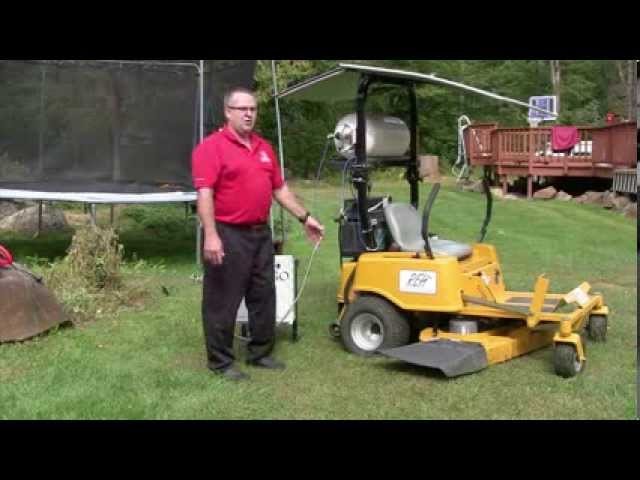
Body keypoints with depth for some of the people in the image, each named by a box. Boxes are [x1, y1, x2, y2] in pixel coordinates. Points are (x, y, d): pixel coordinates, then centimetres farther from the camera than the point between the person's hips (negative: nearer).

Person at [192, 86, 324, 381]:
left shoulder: (264, 147, 14)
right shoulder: (212, 147, -10)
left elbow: (280, 188, 19)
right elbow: (204, 194, -18)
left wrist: (304, 217, 16)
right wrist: (211, 235, -26)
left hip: (261, 233, 8)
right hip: (228, 236, -8)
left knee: (264, 296, 15)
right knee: (223, 301, 2)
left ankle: (260, 352, 29)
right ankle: (220, 361, 14)